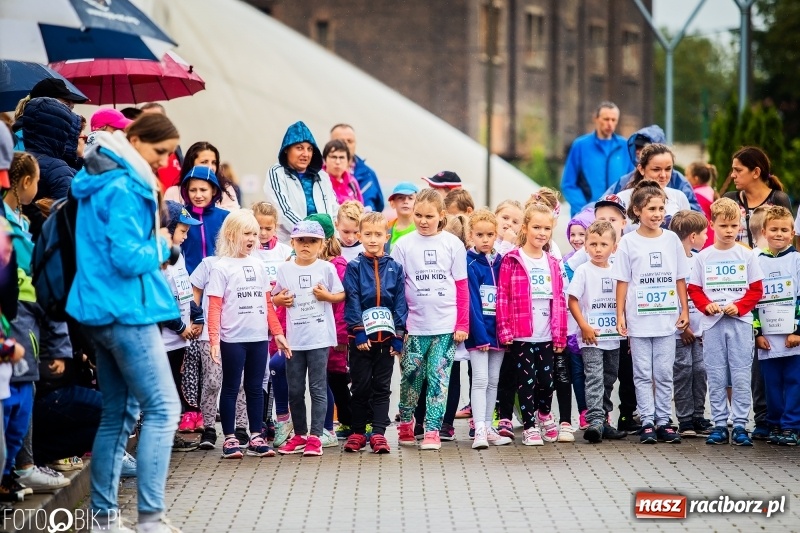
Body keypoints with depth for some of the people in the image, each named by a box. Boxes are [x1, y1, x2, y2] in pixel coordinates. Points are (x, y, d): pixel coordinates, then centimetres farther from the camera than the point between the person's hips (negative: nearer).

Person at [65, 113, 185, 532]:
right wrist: (160, 248, -4)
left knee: (118, 413, 13)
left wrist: (159, 247, 8)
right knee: (162, 409, -8)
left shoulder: (99, 183, 14)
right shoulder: (124, 189, -16)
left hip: (100, 310, 10)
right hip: (126, 311, -10)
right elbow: (130, 258, -22)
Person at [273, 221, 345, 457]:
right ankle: (299, 435, 19)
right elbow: (274, 296, 15)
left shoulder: (327, 268, 0)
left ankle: (315, 436, 0)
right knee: (295, 390, 8)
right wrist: (281, 300, -6)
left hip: (319, 337, -3)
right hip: (294, 338, 3)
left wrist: (327, 296, -12)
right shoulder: (284, 269, 5)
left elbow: (341, 295, 7)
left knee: (318, 388, -2)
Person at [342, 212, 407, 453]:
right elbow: (352, 301, -6)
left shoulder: (394, 268, 4)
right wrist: (358, 332, -14)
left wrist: (399, 335, -3)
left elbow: (400, 303, 3)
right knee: (361, 386, 6)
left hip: (386, 336, 1)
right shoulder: (354, 267, -1)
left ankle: (378, 433, 5)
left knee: (382, 387, 3)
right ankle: (357, 432, 14)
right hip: (361, 337, -1)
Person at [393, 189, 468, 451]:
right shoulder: (403, 245, 1)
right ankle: (405, 424, 26)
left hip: (446, 325, 0)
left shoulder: (453, 244, 2)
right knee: (411, 376, 7)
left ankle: (432, 431, 3)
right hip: (414, 325, 0)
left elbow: (462, 286, 4)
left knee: (439, 378, -1)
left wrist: (462, 324, 0)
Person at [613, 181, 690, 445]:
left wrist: (684, 309, 5)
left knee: (664, 373, 5)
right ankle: (647, 423, 8)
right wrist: (620, 315, -4)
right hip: (638, 319, -2)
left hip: (667, 318, 2)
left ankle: (663, 421, 11)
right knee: (643, 373, 3)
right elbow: (622, 281, 0)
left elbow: (680, 279, 9)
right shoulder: (628, 242, -2)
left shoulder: (672, 239, 5)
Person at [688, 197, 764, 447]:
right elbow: (694, 289, 6)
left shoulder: (746, 255, 3)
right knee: (716, 377, 4)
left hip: (740, 322, -1)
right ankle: (719, 424, 10)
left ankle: (740, 425, 1)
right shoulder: (704, 257, 5)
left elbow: (757, 289, 2)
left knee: (741, 376, -3)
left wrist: (739, 307, -12)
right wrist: (706, 305, -12)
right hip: (712, 323, 1)